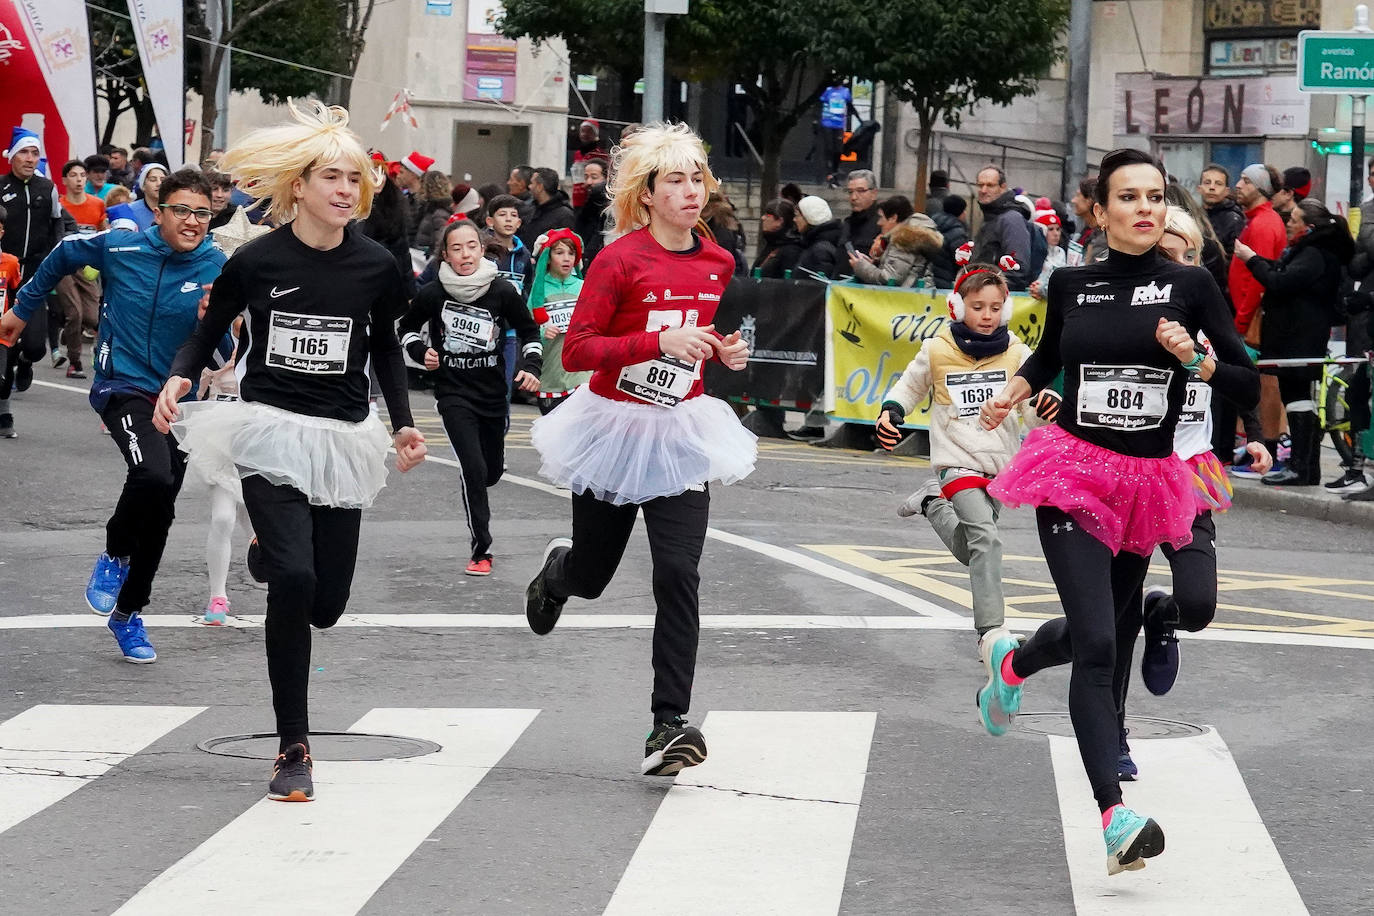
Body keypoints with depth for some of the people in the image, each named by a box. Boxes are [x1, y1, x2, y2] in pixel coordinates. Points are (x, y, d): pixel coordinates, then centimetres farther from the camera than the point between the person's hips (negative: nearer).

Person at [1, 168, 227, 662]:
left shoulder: (217, 269, -6)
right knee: (154, 476, -31)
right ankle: (115, 555, -3)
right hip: (124, 387, -3)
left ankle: (128, 615, 30)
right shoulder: (118, 248, -9)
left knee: (159, 516, 10)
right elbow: (63, 256, 11)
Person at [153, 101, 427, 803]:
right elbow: (208, 333, 5)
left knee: (325, 605, 4)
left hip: (342, 436, 3)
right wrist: (178, 378, -14)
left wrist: (404, 423, 7)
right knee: (293, 579, -21)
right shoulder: (257, 261, -7)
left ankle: (270, 555, 44)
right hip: (270, 431, -3)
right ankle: (293, 749, -9)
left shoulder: (375, 266, -1)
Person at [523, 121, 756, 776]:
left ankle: (670, 724, -11)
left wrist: (725, 353, 0)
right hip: (614, 426, -3)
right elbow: (576, 350, -19)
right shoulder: (620, 260, -15)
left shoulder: (717, 263, 2)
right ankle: (558, 569, 54)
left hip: (679, 434, 3)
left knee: (678, 574, -13)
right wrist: (659, 341, -28)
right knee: (593, 574, 14)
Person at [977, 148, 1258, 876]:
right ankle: (1116, 816, -22)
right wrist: (1011, 396, 14)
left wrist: (1194, 359, -18)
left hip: (1145, 482, 2)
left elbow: (1248, 386, -4)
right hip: (1073, 473, -2)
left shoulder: (1190, 287, -3)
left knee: (1095, 635, 19)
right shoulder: (1072, 284, 1)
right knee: (1097, 645, -17)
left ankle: (1011, 663, 54)